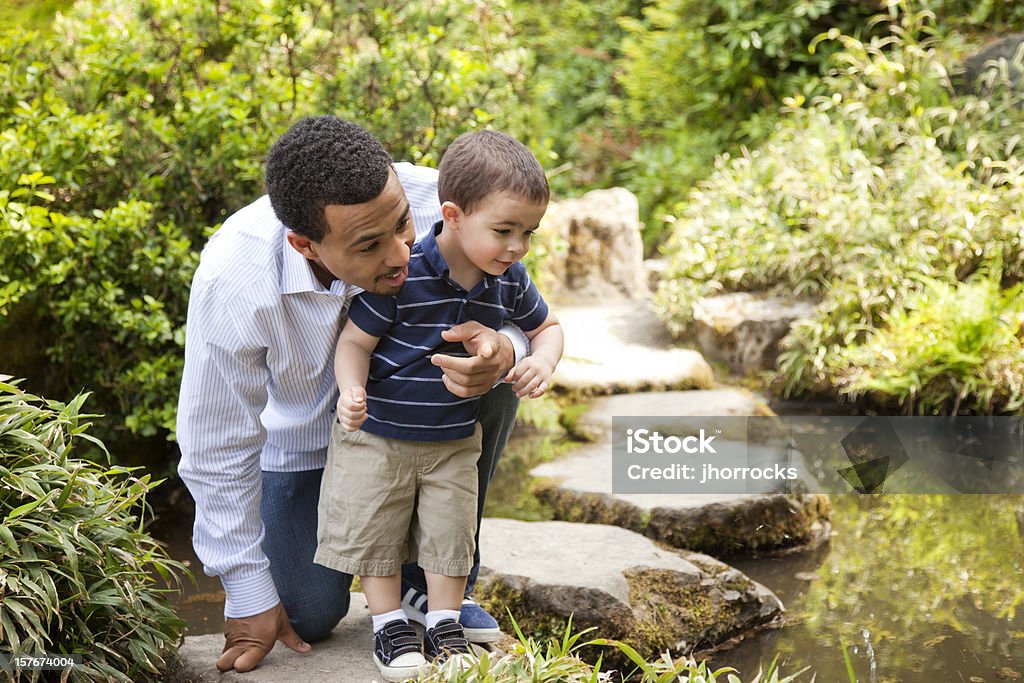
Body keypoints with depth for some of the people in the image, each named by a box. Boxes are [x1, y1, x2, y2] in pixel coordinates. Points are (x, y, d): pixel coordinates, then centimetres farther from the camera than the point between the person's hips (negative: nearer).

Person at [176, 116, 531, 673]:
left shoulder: (431, 205, -35)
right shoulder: (232, 283, -38)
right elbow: (216, 450, -24)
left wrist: (502, 352, -47)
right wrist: (248, 596, -17)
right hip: (299, 435, -2)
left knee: (492, 386, -28)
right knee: (311, 615, -5)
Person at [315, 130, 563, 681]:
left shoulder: (509, 282, -9)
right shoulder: (401, 271, -26)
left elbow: (547, 326, 9)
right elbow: (356, 341, -18)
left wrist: (542, 361, -12)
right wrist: (352, 392, -35)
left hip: (455, 438, 4)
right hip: (378, 433, -4)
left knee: (450, 531, 10)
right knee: (373, 527, 6)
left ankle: (445, 626, 26)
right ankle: (389, 625, 24)